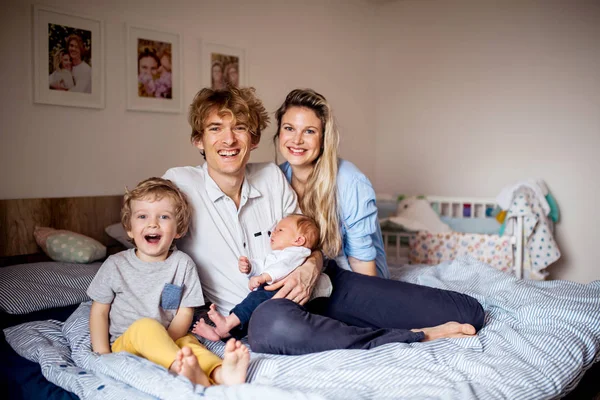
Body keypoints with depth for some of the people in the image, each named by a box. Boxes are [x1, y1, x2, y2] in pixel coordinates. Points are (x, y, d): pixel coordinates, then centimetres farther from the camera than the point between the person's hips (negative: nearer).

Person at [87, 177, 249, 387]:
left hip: (171, 340, 1)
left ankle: (221, 373, -60)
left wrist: (162, 345, -15)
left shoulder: (183, 264, 1)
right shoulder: (115, 265, 2)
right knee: (146, 326, -33)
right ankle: (191, 375, -57)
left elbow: (185, 313, -1)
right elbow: (99, 312, 7)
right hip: (125, 343, -1)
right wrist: (102, 354, -5)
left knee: (188, 342, -31)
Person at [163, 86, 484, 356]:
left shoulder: (272, 177, 5)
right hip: (254, 316, -2)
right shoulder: (179, 183, -4)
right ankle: (416, 337, -23)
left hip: (312, 290, 3)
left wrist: (310, 268, -10)